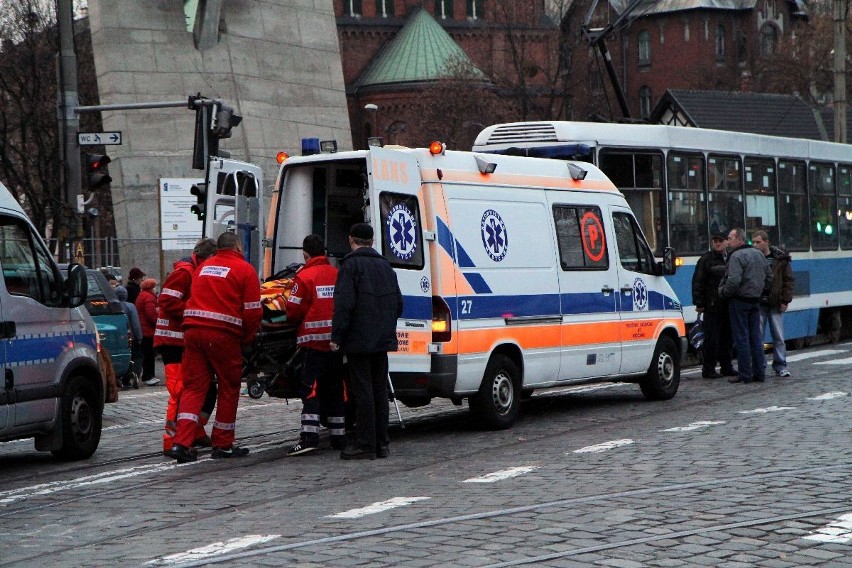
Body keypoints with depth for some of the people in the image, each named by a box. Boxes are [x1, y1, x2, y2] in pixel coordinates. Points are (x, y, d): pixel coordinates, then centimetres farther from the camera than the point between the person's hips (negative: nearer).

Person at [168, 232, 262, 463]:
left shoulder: (203, 267, 21)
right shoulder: (245, 270, 3)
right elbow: (252, 311, -1)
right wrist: (246, 340, 11)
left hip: (193, 329, 5)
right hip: (224, 334, -5)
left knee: (193, 387, 6)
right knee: (229, 388, 10)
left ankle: (181, 442, -9)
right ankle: (222, 445, 16)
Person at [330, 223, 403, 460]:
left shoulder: (351, 265, -9)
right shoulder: (385, 266, 14)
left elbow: (344, 303, -17)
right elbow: (398, 303, 17)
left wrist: (336, 336, -15)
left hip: (358, 340, -7)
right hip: (382, 340, 7)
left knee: (363, 390, -6)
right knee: (379, 389, 12)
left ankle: (365, 444, -5)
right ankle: (381, 443, 15)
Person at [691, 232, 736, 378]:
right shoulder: (706, 259, -2)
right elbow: (698, 282, -5)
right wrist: (699, 304, -11)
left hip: (729, 306, 5)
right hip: (712, 306, -5)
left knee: (727, 337, 10)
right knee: (712, 338, -5)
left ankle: (726, 366, 19)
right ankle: (708, 368, 0)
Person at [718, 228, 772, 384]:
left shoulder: (737, 256, -15)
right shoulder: (758, 254, 12)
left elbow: (734, 281, -25)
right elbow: (769, 276, 18)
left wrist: (723, 292, -10)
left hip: (739, 301, -8)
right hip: (755, 300, 8)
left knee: (741, 338, -3)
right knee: (756, 336, 11)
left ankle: (744, 374, -1)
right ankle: (759, 372, 13)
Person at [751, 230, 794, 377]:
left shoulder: (780, 259, 2)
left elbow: (788, 280, 4)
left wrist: (785, 300, -3)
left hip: (775, 304, 0)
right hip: (758, 304, 0)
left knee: (779, 337, 4)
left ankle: (780, 367, 11)